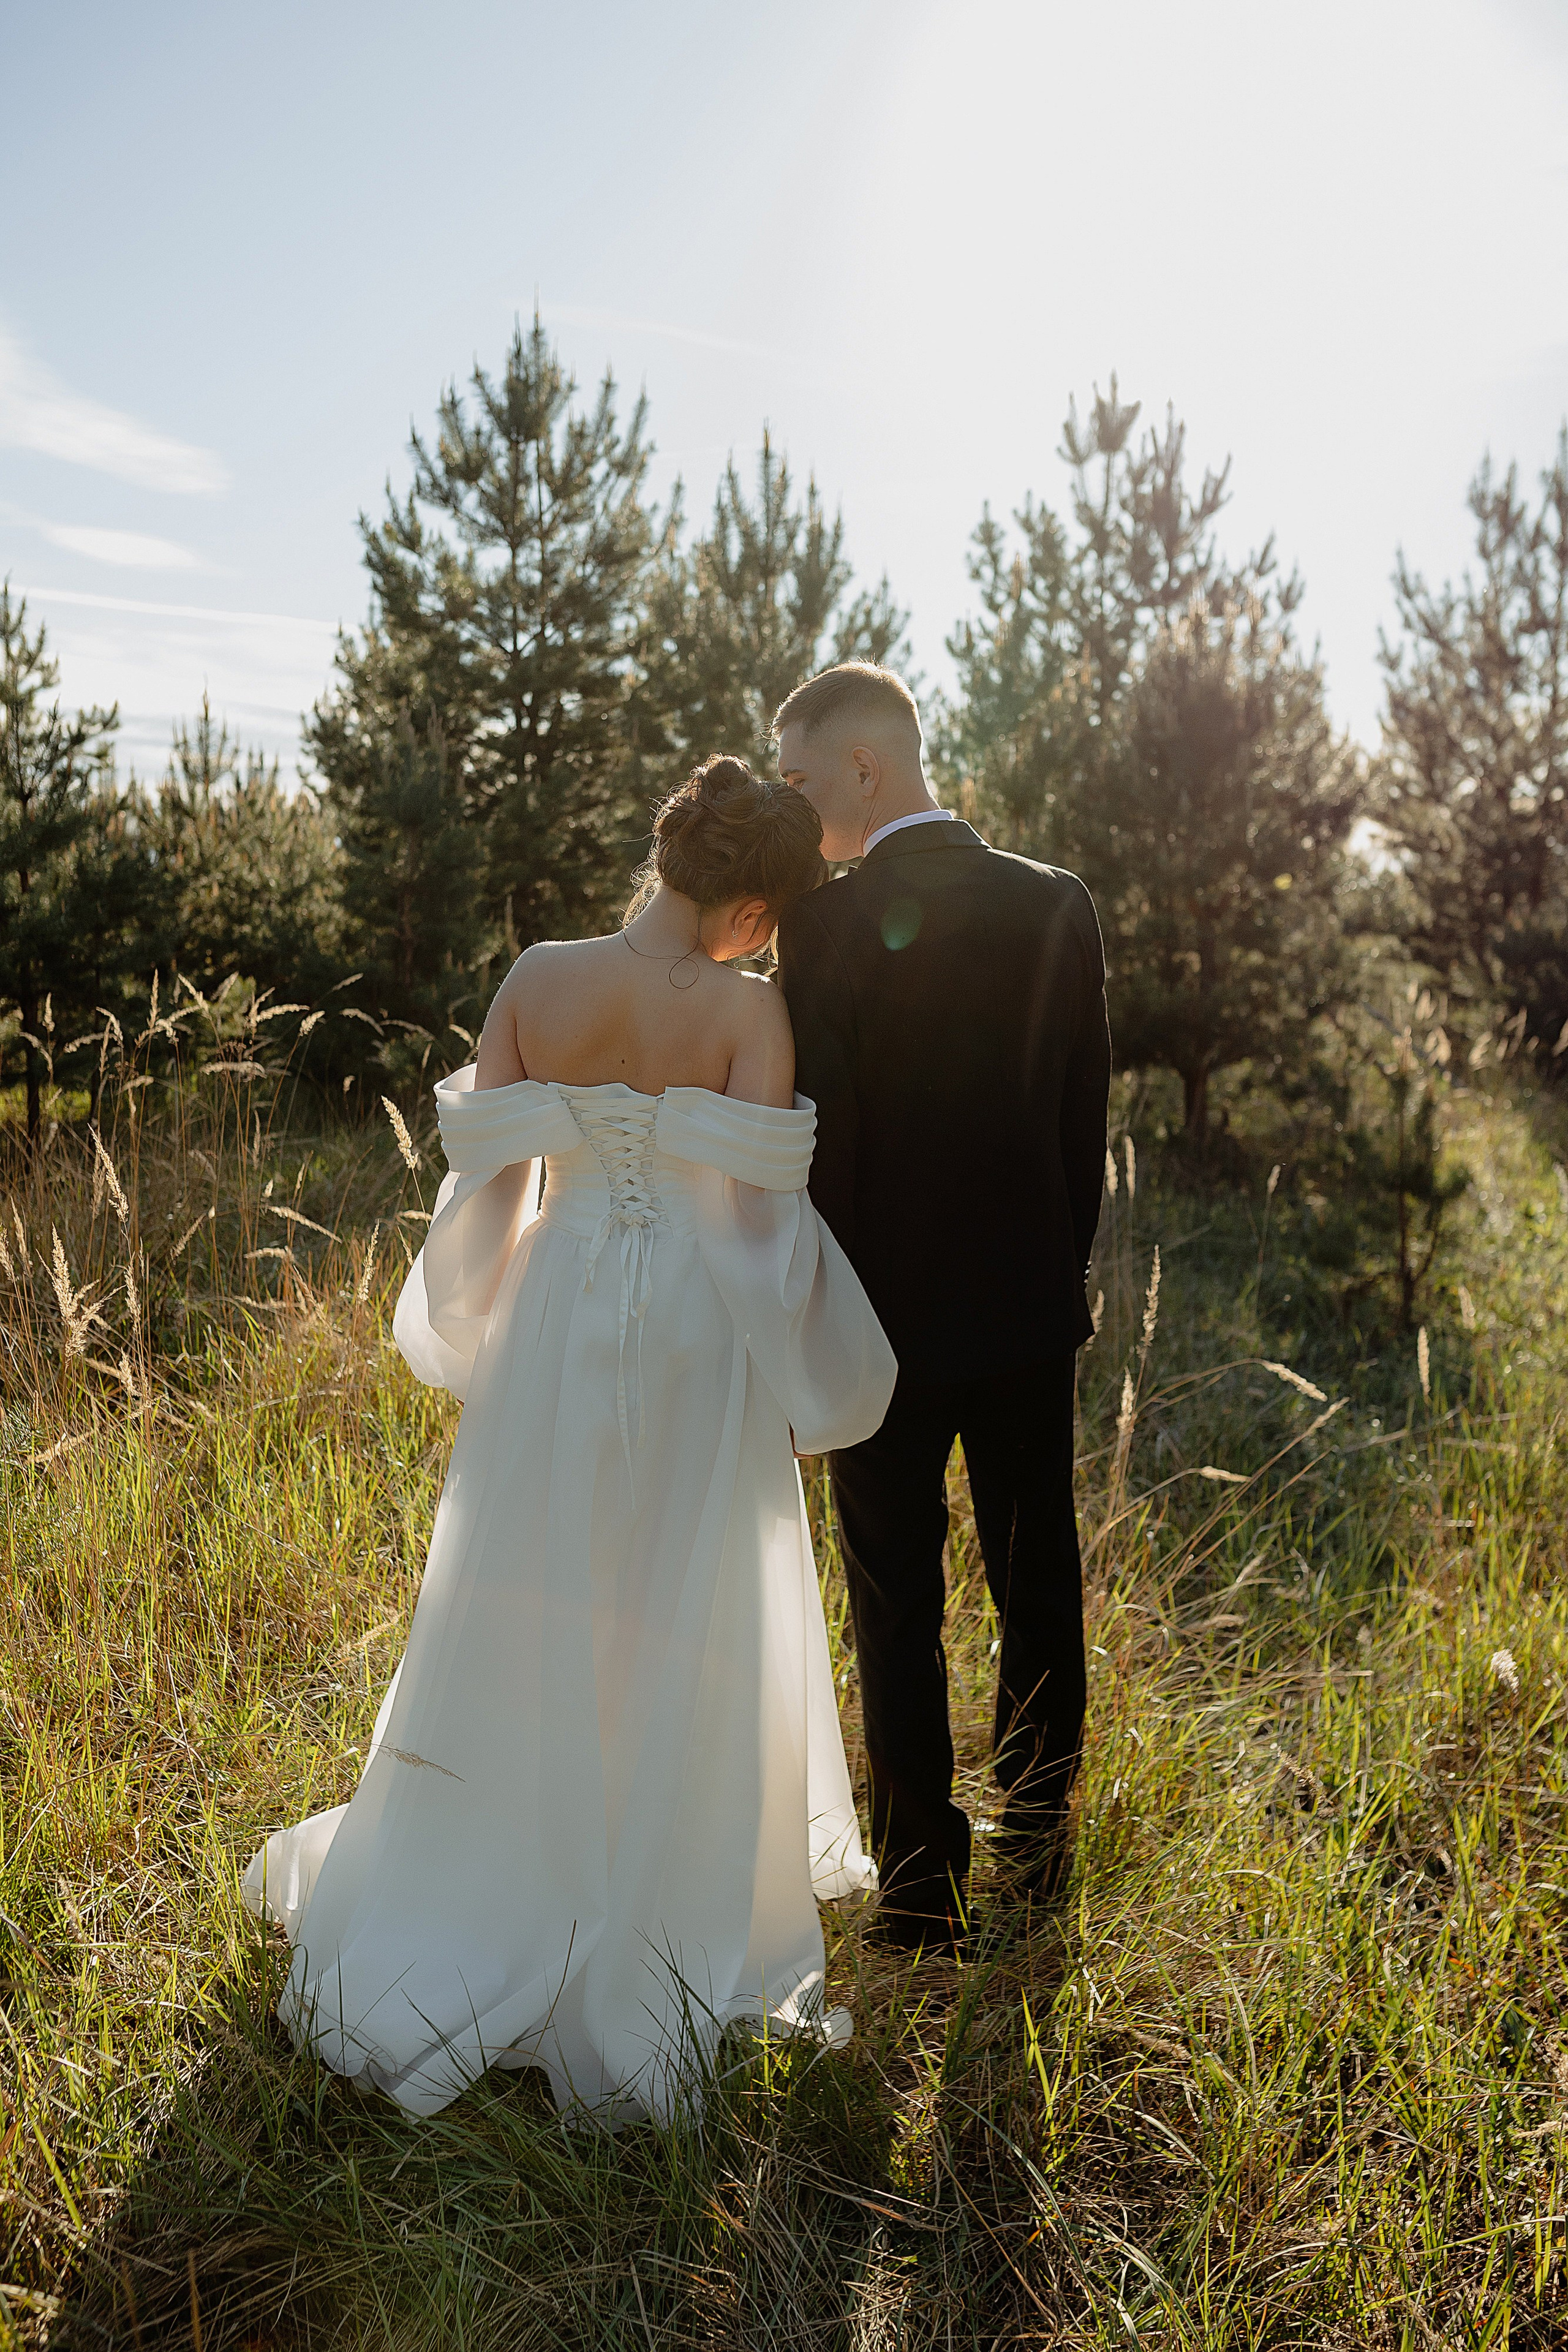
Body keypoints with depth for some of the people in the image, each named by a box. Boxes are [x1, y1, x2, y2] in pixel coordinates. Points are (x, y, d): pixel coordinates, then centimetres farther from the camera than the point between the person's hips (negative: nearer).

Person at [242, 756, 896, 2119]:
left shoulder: (536, 983, -5)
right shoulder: (747, 1010, -14)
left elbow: (484, 1176, -2)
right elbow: (762, 1206, -16)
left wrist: (474, 1324, 13)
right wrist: (811, 1366, -1)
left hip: (558, 1319, 3)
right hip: (697, 1340, -3)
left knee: (527, 1613, 19)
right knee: (679, 1633, 13)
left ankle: (485, 1890, 37)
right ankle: (668, 1896, 29)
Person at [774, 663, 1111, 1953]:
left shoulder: (828, 922, -15)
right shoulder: (1059, 905, 0)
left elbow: (821, 1138, -14)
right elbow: (1088, 1115, 4)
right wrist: (1061, 1268, 14)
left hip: (892, 1313, -4)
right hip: (1032, 1307, 5)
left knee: (900, 1610, 9)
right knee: (1039, 1584, 18)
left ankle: (924, 1886, 19)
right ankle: (1039, 1848, 35)